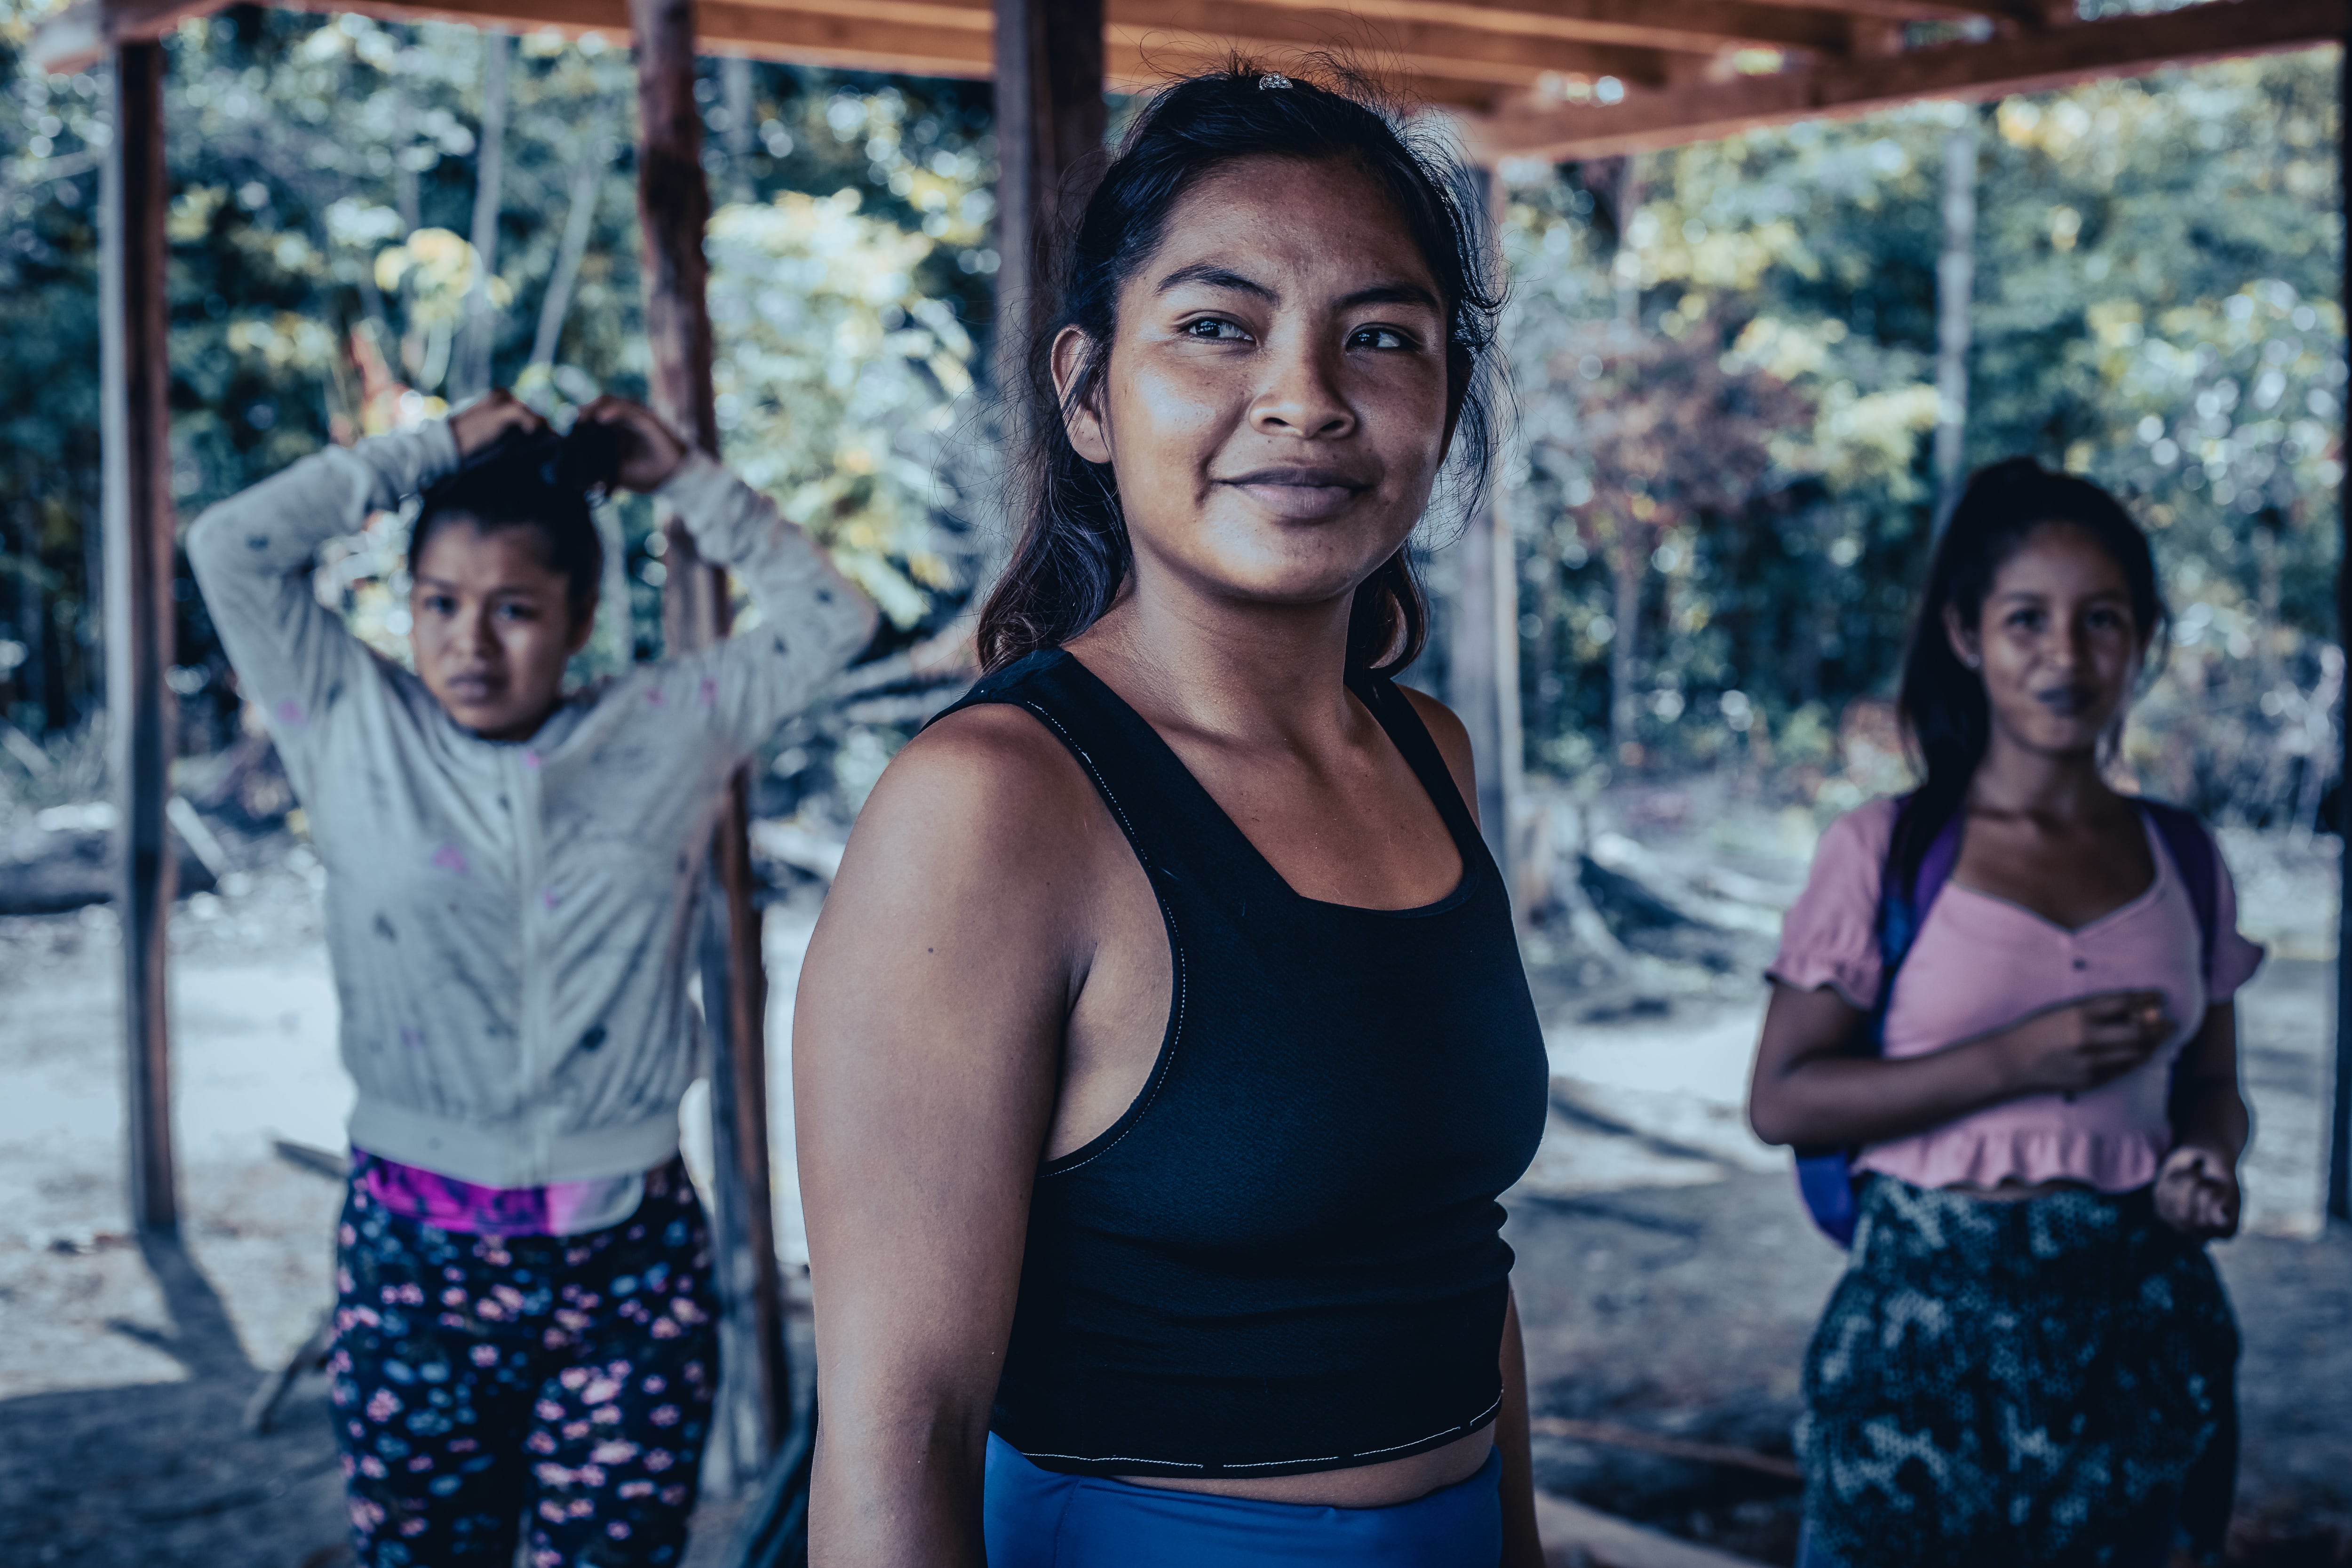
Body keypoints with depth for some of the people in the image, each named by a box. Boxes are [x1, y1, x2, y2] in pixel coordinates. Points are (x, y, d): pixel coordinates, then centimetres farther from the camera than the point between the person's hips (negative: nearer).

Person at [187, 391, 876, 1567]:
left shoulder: (666, 731, 6)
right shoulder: (355, 732, 4)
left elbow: (830, 618, 11)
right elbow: (230, 545, 0)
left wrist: (685, 481, 9)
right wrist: (439, 449, 4)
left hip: (629, 1260, 0)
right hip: (413, 1256, 0)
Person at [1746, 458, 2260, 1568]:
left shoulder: (2185, 865, 6)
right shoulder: (1885, 851, -5)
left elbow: (2210, 1087, 16)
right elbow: (1781, 1100, -8)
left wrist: (2207, 1166, -7)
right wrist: (2015, 1063, -18)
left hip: (2133, 1332, 3)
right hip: (1927, 1319, -3)